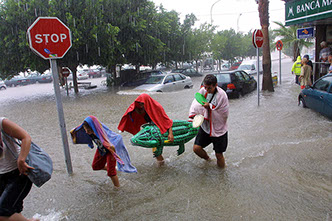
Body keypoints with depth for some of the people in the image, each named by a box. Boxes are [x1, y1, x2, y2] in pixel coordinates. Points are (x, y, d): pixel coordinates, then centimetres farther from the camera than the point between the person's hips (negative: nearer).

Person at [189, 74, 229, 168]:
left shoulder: (222, 95, -20)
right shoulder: (203, 90, -7)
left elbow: (224, 114, -18)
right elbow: (196, 103, 4)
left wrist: (210, 107, -22)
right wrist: (193, 115, -9)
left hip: (218, 129, -4)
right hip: (205, 126, 4)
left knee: (219, 154, 5)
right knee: (196, 148, 2)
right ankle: (207, 158, 34)